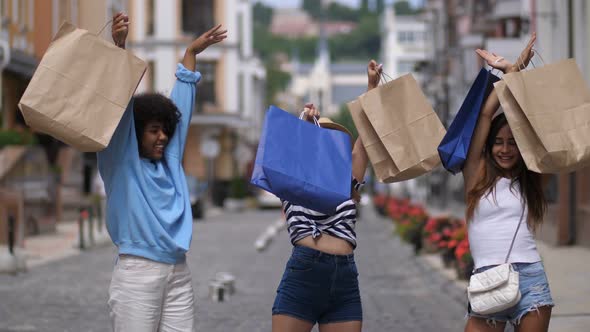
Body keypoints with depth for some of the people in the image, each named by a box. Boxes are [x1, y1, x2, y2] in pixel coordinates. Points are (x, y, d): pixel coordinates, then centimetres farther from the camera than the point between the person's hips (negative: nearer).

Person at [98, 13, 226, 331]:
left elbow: (181, 101, 23)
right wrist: (118, 46, -14)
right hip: (137, 273, -6)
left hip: (179, 274, 6)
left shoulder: (170, 160, 16)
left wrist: (191, 52, 31)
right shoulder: (122, 161, 2)